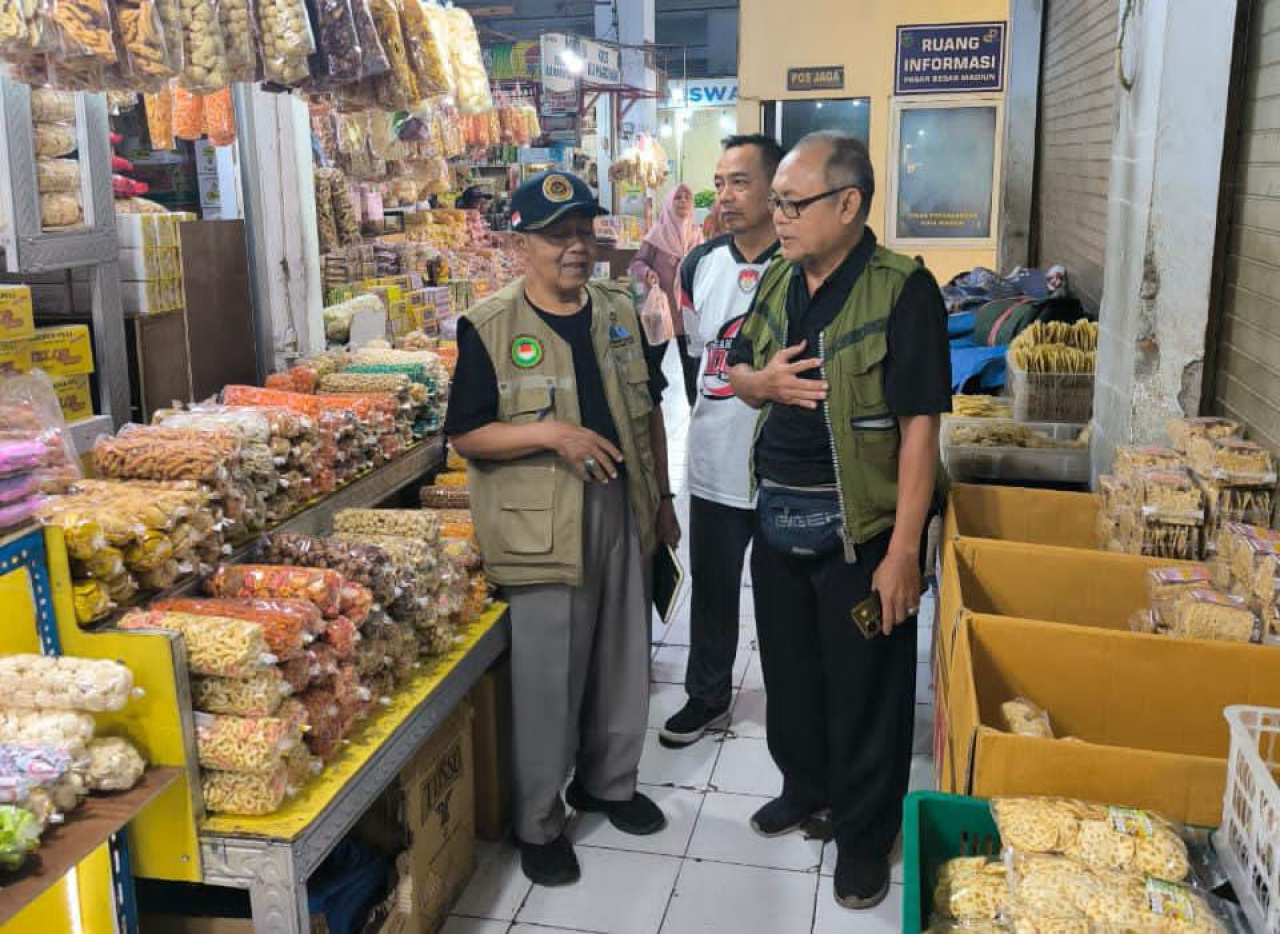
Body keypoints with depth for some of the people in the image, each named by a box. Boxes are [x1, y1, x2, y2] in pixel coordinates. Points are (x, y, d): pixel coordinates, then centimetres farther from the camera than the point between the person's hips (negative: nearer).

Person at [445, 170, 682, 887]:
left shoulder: (619, 311, 8)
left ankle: (608, 781, 40)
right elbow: (466, 436, -11)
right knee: (546, 679, 3)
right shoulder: (489, 327, -10)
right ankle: (539, 822, 22)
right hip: (541, 527, -5)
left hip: (621, 512, 6)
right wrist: (552, 433, -23)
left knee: (623, 661, 17)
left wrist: (662, 497, 13)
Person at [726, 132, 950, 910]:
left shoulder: (902, 290, -16)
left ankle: (865, 836, 28)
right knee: (790, 669, 21)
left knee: (864, 690, 8)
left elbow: (919, 426, -19)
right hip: (777, 520, 7)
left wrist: (903, 551, -21)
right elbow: (737, 371, 18)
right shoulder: (778, 281, 6)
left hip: (858, 530, -6)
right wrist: (763, 383, -7)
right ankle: (805, 787, 44)